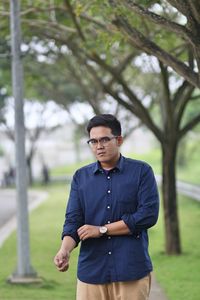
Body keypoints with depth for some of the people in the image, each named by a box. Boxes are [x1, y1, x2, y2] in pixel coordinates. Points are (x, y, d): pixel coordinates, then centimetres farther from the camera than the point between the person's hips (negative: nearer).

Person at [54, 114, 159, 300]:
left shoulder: (141, 171, 2)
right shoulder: (81, 177, 10)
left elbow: (148, 215, -9)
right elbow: (73, 220, 3)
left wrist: (101, 229, -8)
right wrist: (65, 250, -18)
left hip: (132, 271, -2)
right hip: (91, 270, 2)